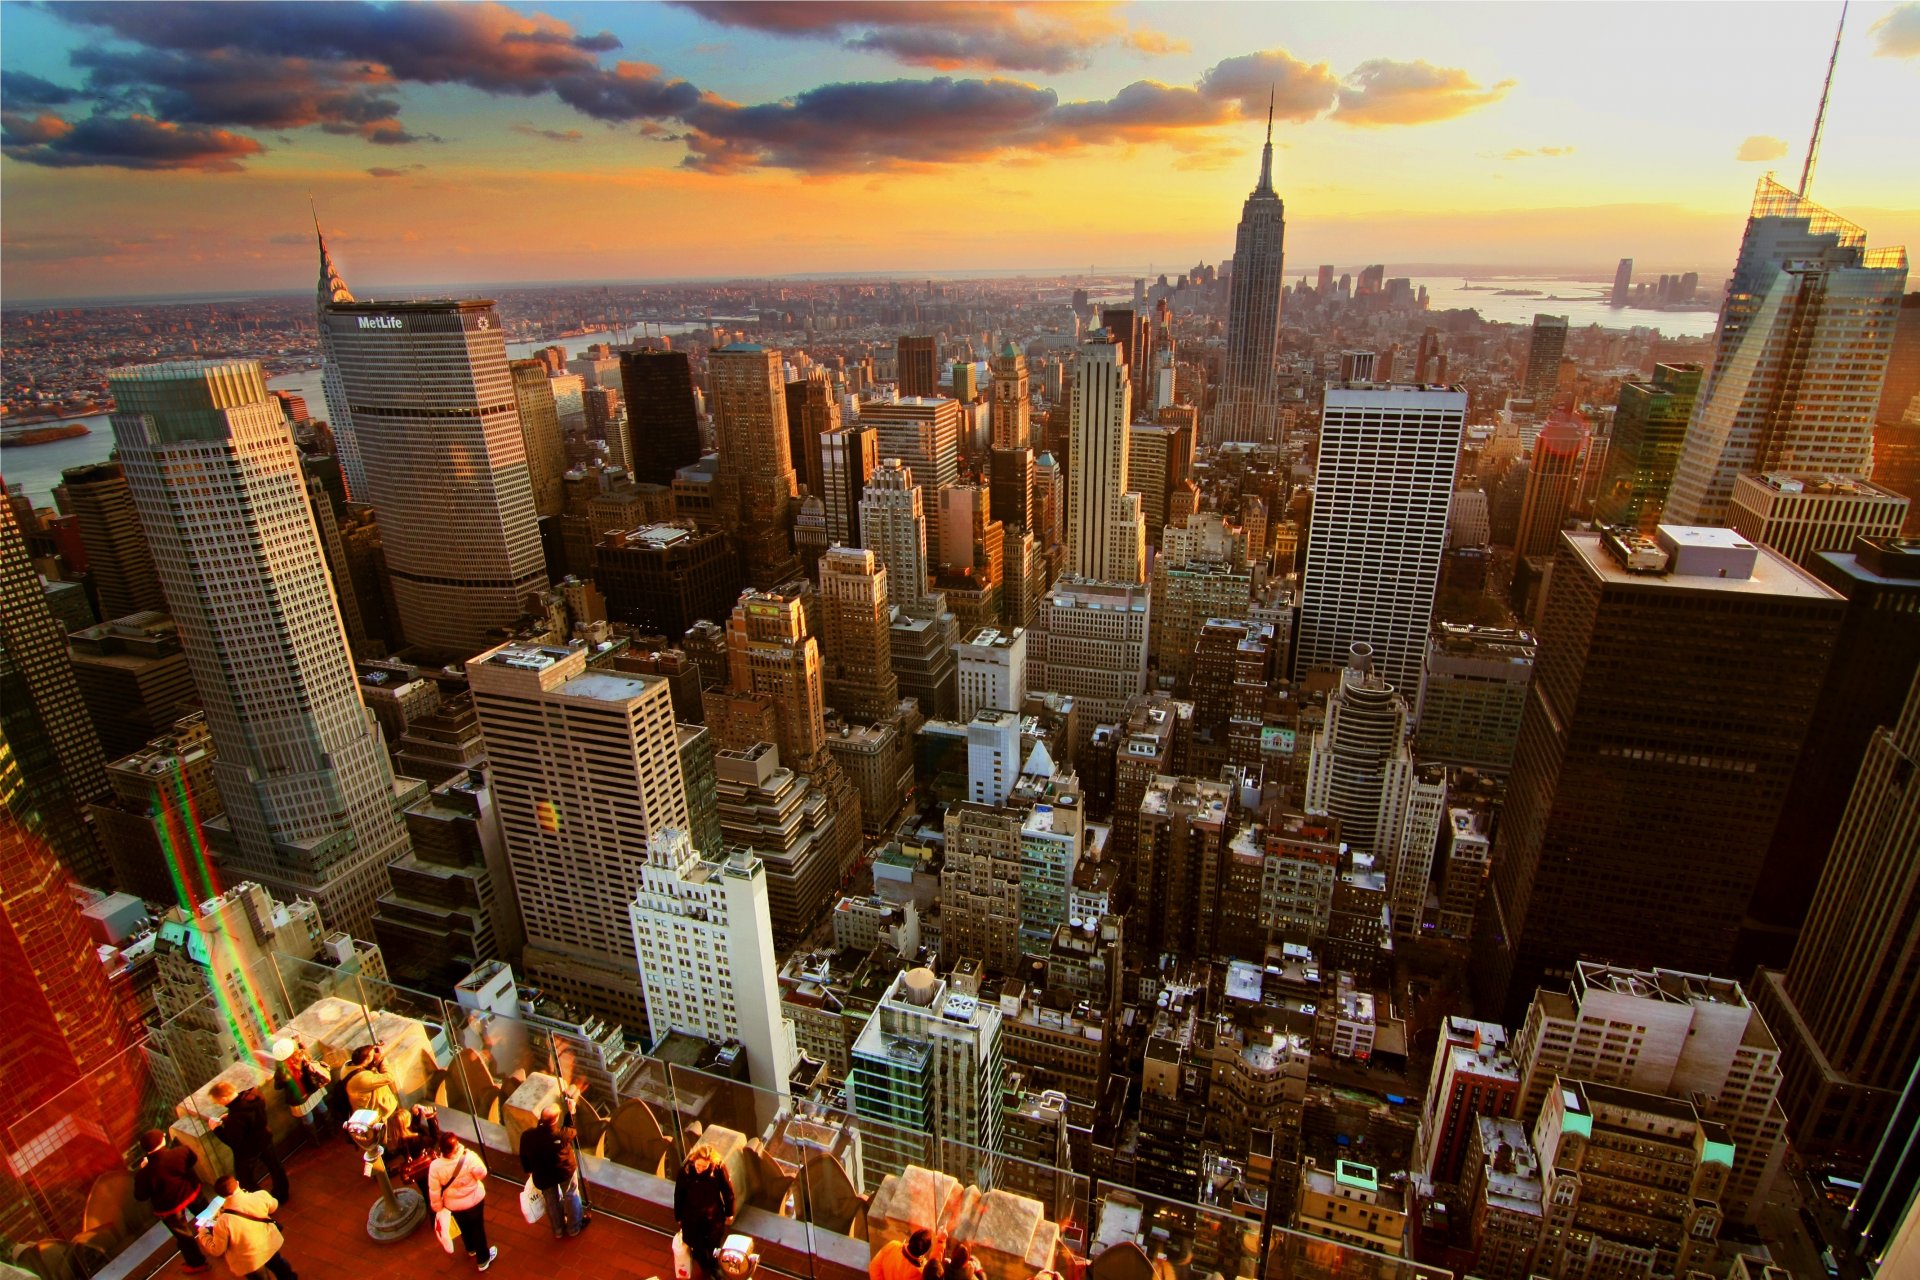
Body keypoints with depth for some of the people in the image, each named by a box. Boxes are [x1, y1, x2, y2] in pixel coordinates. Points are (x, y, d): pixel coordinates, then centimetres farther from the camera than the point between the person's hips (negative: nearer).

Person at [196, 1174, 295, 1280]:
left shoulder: (223, 1221, -31)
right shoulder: (261, 1195, -24)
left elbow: (216, 1250, -14)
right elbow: (273, 1206, -1)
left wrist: (202, 1232, -1)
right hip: (270, 1244, 4)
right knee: (278, 1264, 35)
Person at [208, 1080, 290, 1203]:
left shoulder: (237, 1116, -40)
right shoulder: (253, 1093, -19)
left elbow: (233, 1142, -26)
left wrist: (216, 1128, -17)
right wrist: (229, 1117, 0)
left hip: (248, 1150, -8)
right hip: (264, 1137, 8)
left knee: (245, 1180, 18)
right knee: (275, 1166, 27)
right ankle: (282, 1195, 48)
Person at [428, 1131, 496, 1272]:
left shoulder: (435, 1166, -29)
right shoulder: (469, 1158, -35)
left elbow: (434, 1192, -16)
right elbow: (482, 1173, -17)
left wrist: (438, 1208, 4)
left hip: (453, 1205, 2)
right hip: (474, 1200, -2)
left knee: (464, 1227, 31)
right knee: (478, 1228, 22)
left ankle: (471, 1250, 57)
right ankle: (483, 1259, 39)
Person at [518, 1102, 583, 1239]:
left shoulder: (527, 1136, -29)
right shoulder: (563, 1134, -36)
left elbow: (524, 1158, -9)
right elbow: (576, 1133, -11)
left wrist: (529, 1171, 11)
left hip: (543, 1177, 2)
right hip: (566, 1171, -2)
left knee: (552, 1202, 27)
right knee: (571, 1197, 25)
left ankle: (558, 1230, 47)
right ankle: (573, 1228, 43)